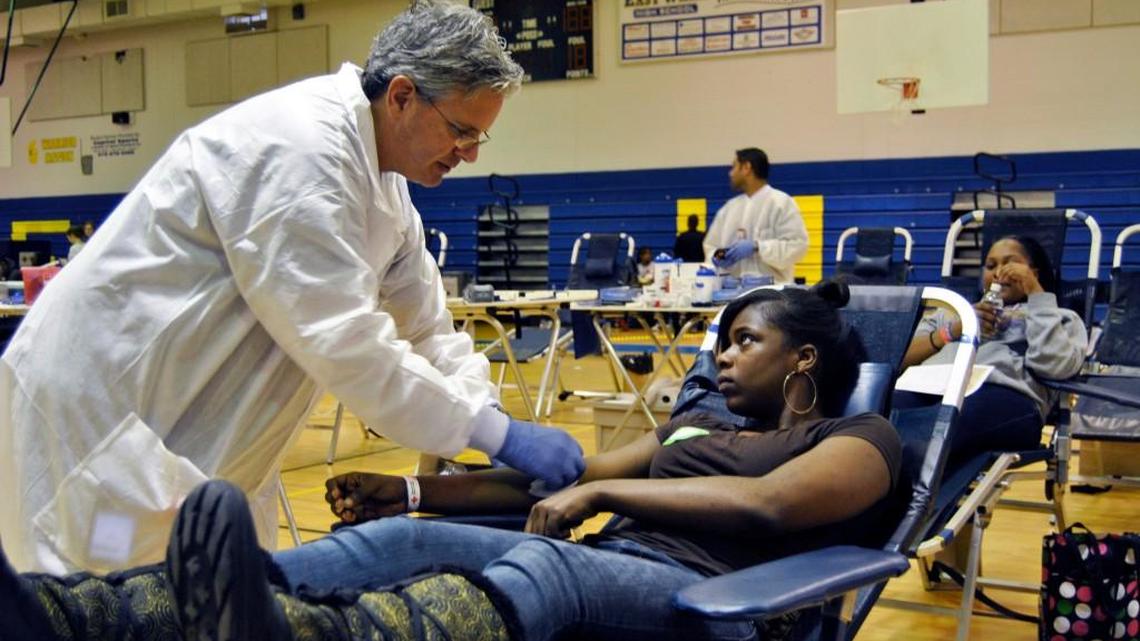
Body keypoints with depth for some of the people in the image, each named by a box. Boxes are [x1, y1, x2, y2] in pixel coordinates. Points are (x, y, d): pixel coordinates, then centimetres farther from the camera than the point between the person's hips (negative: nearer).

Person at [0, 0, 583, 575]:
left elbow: (427, 329, 8)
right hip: (104, 400, -9)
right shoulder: (300, 146, -24)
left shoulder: (381, 180, 5)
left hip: (206, 430, 9)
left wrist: (495, 421, -3)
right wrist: (498, 432, -24)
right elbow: (345, 343, -29)